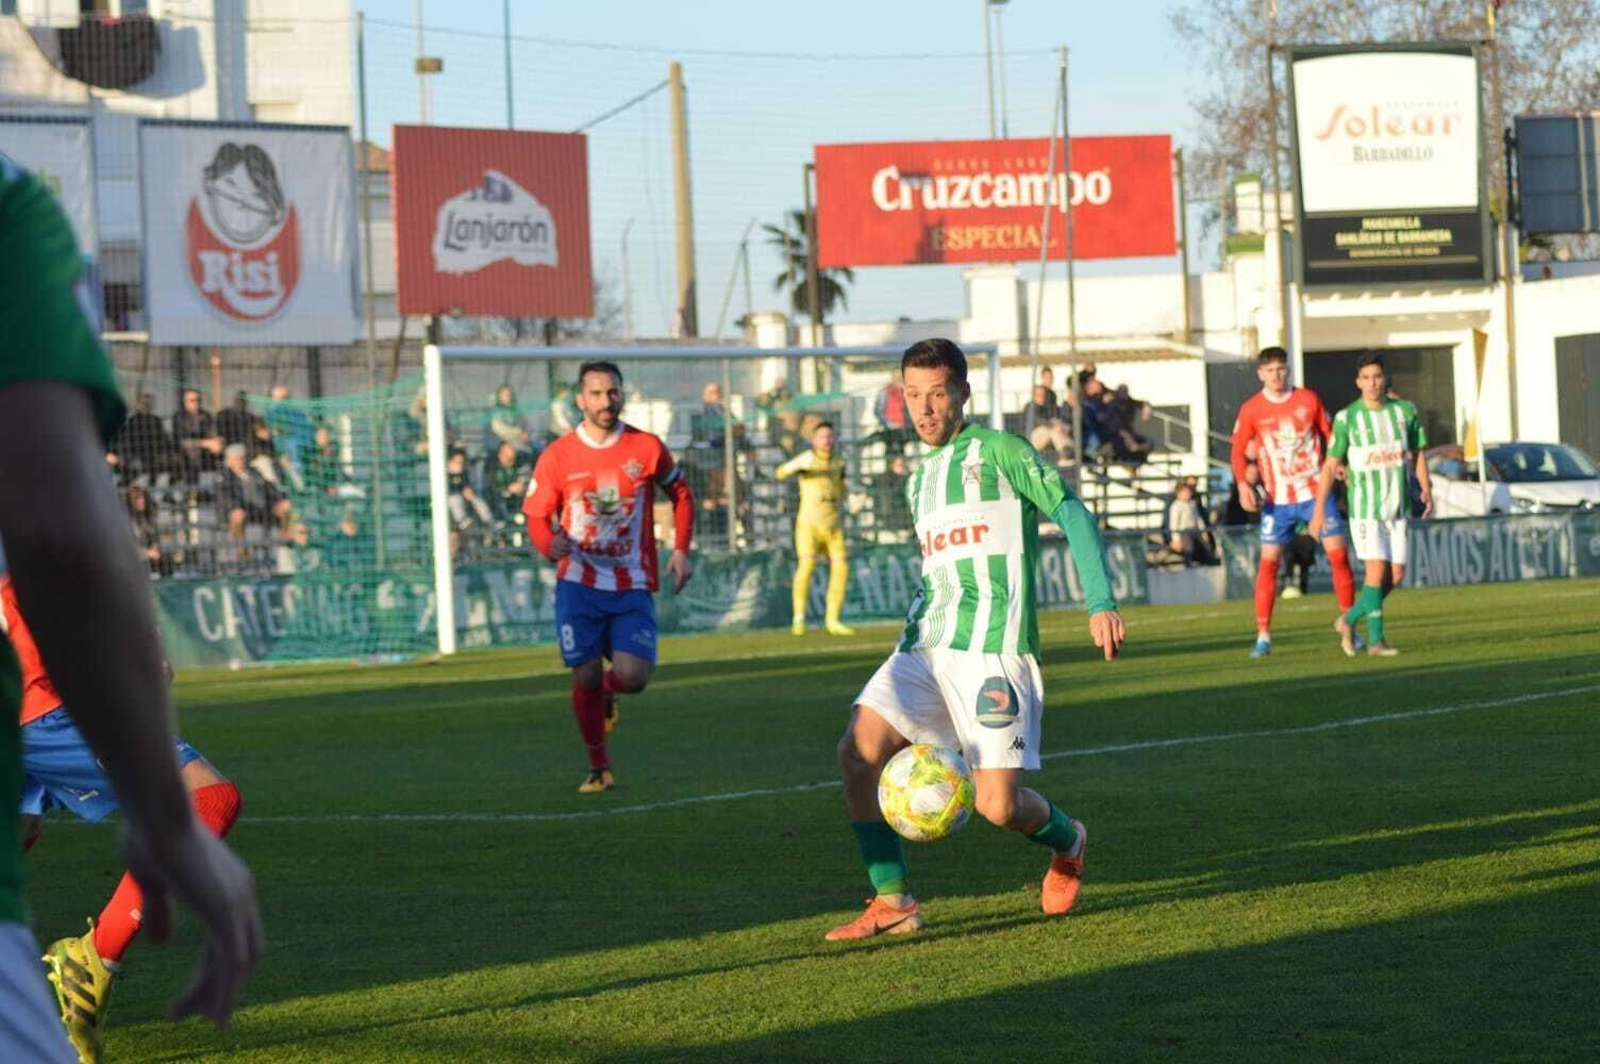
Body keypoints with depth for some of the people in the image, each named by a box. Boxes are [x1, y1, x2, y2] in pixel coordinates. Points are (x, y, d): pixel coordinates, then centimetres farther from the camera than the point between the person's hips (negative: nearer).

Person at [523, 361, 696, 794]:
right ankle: (598, 767, 14)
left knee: (632, 677, -13)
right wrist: (550, 544, -20)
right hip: (579, 583, 0)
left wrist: (681, 550, 4)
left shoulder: (647, 448, 0)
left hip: (633, 585, 0)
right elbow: (537, 515, 2)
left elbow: (680, 493, 14)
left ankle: (607, 691, 26)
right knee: (586, 676, -6)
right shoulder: (557, 457, -2)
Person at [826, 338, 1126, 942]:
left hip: (993, 650, -6)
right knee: (859, 750, -16)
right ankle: (893, 902, -10)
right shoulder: (921, 479, 21)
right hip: (925, 648, 6)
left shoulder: (1000, 451, 0)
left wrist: (1101, 603, -12)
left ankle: (1066, 842, 23)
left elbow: (1072, 516, -4)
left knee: (999, 806, -12)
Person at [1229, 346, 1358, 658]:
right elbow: (1238, 452, 2)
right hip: (1277, 499, -1)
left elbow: (1329, 436, 10)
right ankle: (1263, 635, 1)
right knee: (1268, 563, -6)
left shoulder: (1308, 399, 1)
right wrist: (1243, 485, -13)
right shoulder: (1251, 410, -2)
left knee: (1338, 554, -4)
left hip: (1315, 492, 1)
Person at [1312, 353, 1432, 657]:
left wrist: (1426, 489, 1)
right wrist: (1319, 510, -5)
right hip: (1364, 506, -4)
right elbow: (1331, 466, -3)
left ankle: (1349, 620, 20)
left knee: (1396, 575, 1)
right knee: (1377, 569, -14)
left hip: (1397, 506, 4)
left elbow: (1418, 452, 14)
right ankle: (1376, 640, -5)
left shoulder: (1405, 411, 4)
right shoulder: (1347, 418, -6)